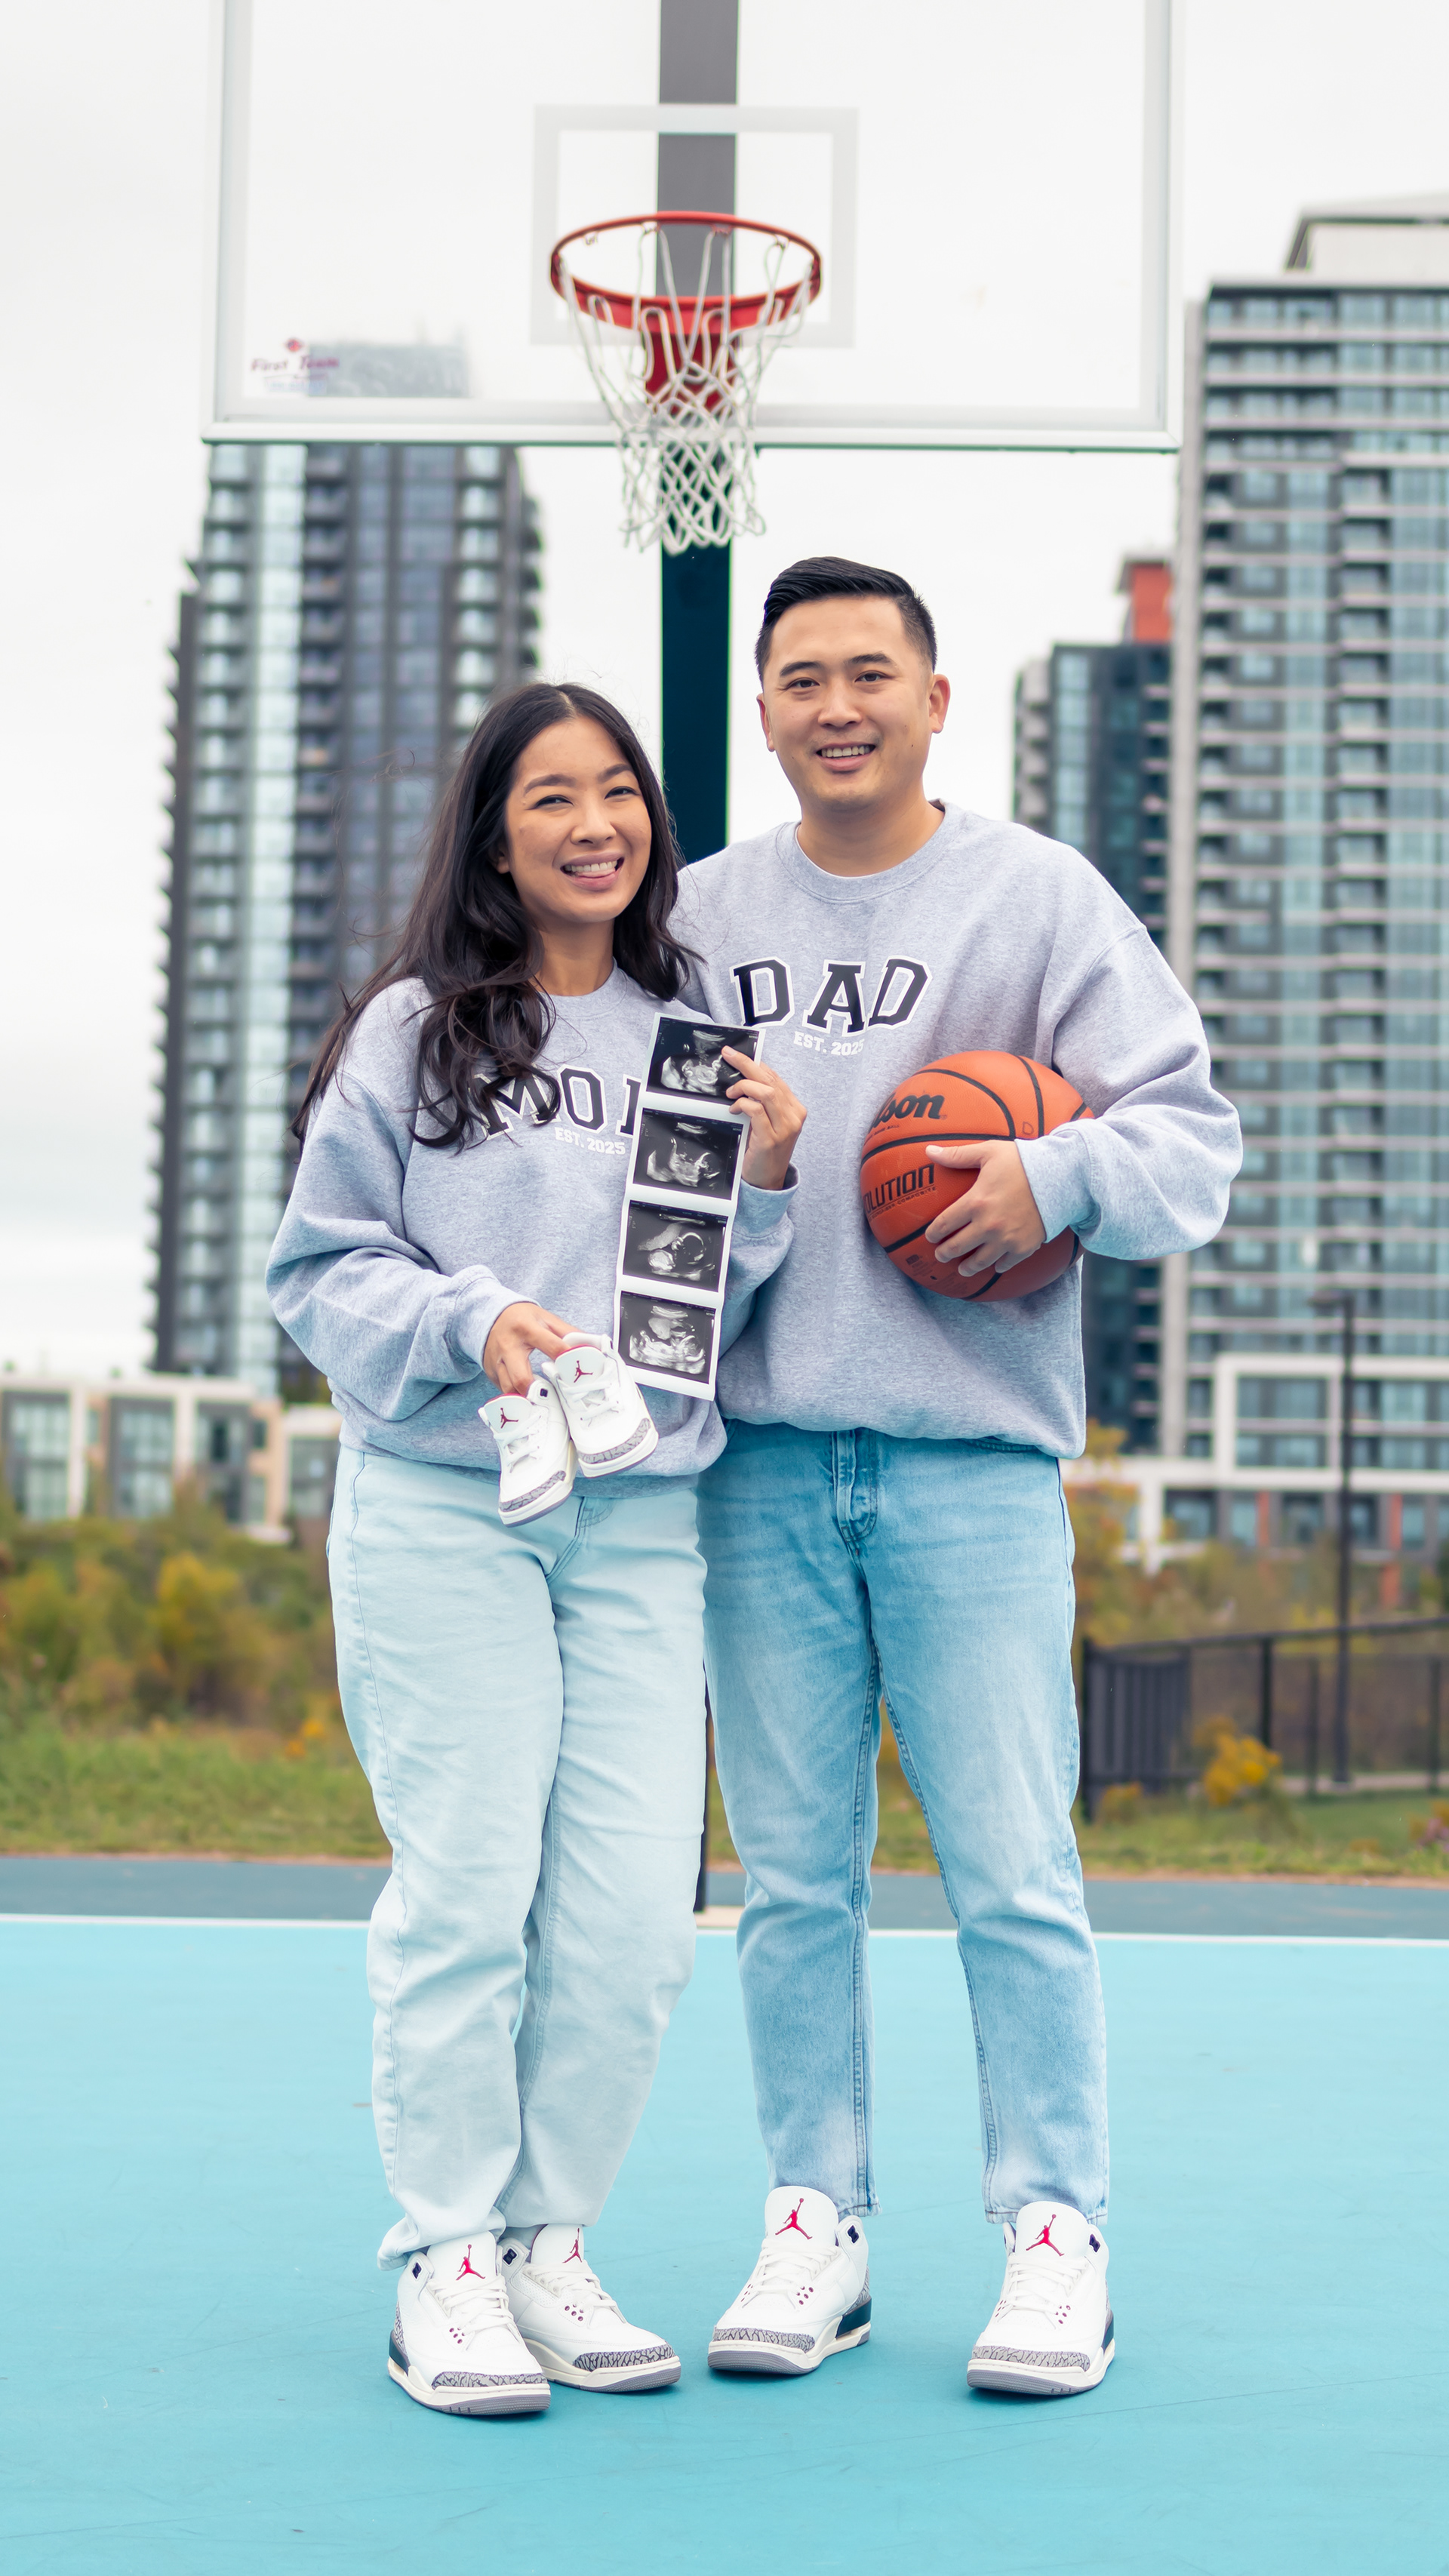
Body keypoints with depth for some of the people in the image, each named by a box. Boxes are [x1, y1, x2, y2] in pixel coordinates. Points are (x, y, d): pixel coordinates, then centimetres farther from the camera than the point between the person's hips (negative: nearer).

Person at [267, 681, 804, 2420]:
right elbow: (319, 1267, 2)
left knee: (634, 1910, -1)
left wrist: (761, 1183, -1)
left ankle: (548, 2243, 15)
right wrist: (471, 1319, -14)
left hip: (643, 1515, 3)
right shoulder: (411, 1032, 2)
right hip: (441, 1507, -3)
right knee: (466, 1887, -5)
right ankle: (444, 2263, 7)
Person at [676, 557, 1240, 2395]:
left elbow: (1189, 1124, 0)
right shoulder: (700, 916, 12)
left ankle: (1056, 2237, 8)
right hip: (759, 1455, 3)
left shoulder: (1041, 896, 3)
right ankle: (815, 2227, 18)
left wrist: (1058, 1176, -18)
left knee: (1011, 1870, -2)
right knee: (792, 1874, 8)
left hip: (972, 1453, -3)